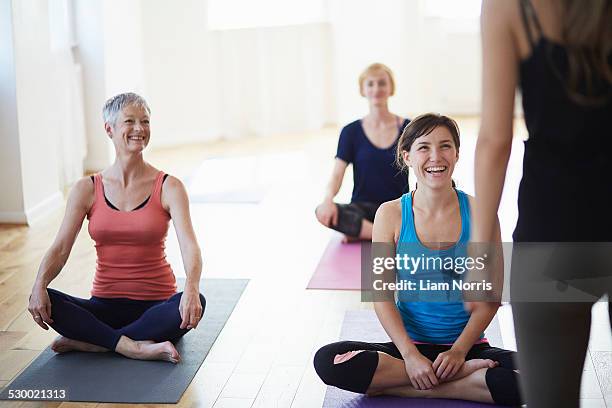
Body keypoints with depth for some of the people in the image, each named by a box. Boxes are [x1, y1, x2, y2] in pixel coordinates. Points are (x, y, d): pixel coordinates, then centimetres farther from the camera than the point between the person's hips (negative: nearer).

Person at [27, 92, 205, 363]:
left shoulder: (168, 188, -4)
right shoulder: (87, 189, 2)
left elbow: (189, 245, -17)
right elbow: (60, 247, -4)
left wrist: (191, 287, -38)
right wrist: (39, 285, -25)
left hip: (155, 306, -1)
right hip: (105, 306, 1)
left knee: (194, 304, -34)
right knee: (43, 301, -25)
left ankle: (87, 342, -24)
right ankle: (135, 348, -27)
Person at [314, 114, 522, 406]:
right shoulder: (391, 214, -2)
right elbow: (383, 295, -5)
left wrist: (459, 350, -13)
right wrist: (410, 355, -16)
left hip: (468, 346, -1)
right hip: (411, 346, 1)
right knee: (328, 361, -25)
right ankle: (467, 372, -17)